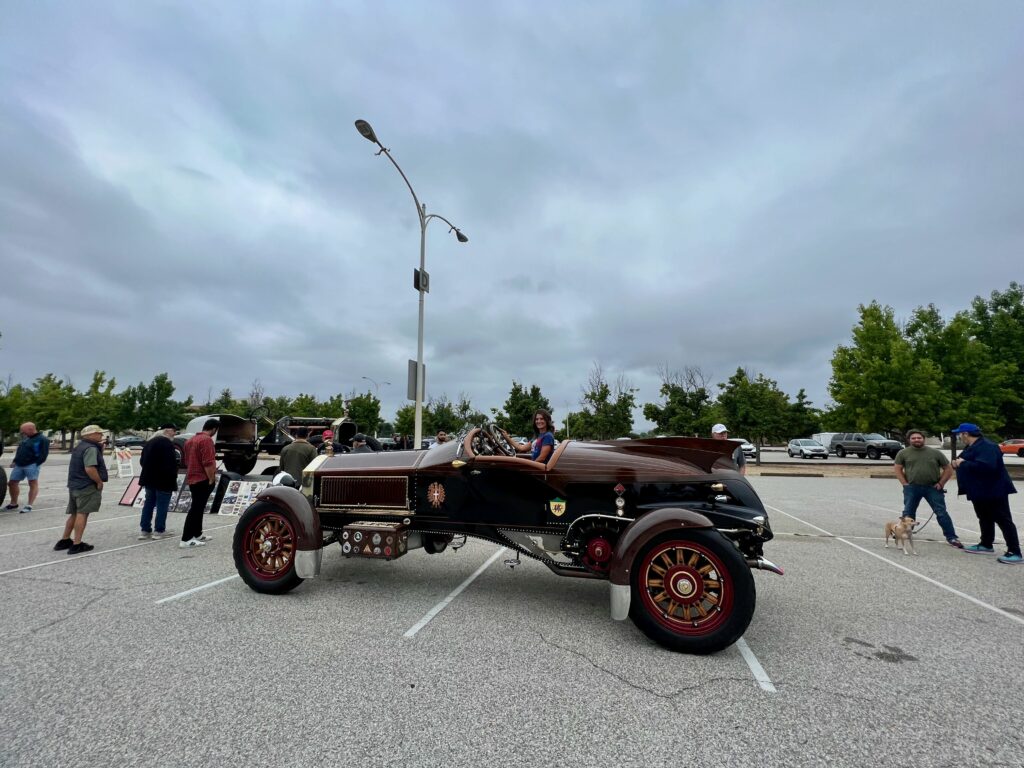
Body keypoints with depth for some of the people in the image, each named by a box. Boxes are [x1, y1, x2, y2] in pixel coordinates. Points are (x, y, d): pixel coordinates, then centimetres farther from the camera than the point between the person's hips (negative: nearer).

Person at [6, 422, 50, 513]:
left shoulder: (42, 439, -9)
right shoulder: (25, 438, 18)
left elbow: (44, 454, -14)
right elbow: (19, 451, 26)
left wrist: (35, 464, -19)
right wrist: (14, 461, 15)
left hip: (32, 465, -9)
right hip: (19, 465, 9)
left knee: (33, 484, -6)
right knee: (12, 483, 13)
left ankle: (29, 505, -6)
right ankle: (13, 503, 28)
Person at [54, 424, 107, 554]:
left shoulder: (80, 446, 15)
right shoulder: (91, 448, -17)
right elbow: (90, 469, -27)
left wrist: (100, 448, 9)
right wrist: (99, 482, -15)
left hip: (74, 485, 10)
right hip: (87, 486, -10)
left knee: (75, 514, 18)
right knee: (82, 514, -6)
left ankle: (64, 540, 26)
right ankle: (77, 544, -3)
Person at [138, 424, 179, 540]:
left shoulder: (149, 442, 13)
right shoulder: (167, 443, -18)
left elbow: (142, 461, 18)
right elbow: (170, 464, -21)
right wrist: (173, 480, -13)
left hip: (150, 479, 9)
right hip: (164, 480, -9)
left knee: (149, 504, 16)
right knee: (162, 505, 0)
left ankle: (145, 530, 20)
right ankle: (159, 530, 6)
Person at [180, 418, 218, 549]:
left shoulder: (191, 440, 14)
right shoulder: (206, 440, -17)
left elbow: (187, 461, 23)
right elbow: (208, 463, -23)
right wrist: (212, 479, -18)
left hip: (192, 479, 10)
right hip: (203, 479, -10)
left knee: (198, 507, 18)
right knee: (196, 509, -8)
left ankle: (197, 534, 26)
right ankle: (186, 539, -7)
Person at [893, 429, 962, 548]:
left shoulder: (936, 452, 3)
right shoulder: (903, 453, 1)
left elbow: (948, 469, 8)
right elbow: (897, 469, 4)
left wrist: (940, 483, 0)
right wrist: (905, 484, -4)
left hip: (933, 487, 0)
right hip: (912, 487, 0)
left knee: (941, 513, -1)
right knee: (908, 512, 5)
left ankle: (951, 537, 7)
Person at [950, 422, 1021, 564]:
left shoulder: (986, 446, -22)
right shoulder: (973, 446, 12)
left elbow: (986, 466, -36)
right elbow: (972, 465, 23)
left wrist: (964, 463, -25)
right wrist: (958, 464, 2)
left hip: (994, 491, -11)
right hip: (980, 490, 11)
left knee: (1003, 520, -5)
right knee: (985, 519, 19)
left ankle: (1015, 552, -1)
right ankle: (986, 544, 29)